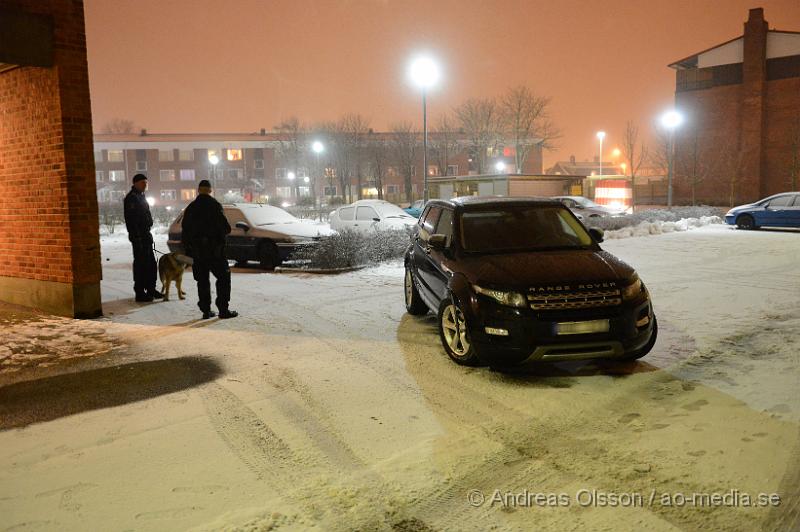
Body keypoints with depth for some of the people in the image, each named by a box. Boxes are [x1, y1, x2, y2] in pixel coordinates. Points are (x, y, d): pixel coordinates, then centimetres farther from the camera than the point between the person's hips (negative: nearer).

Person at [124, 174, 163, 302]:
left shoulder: (141, 196, 19)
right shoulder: (131, 198, -12)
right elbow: (131, 219, -19)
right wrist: (136, 236, -24)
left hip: (145, 235, 10)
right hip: (139, 237, -10)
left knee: (151, 263, 14)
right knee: (140, 264, -5)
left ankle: (151, 289, 23)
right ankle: (140, 293, 0)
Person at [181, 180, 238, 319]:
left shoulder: (190, 208, 8)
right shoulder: (214, 205, -9)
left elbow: (184, 231, 11)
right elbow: (225, 227, -13)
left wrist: (188, 250, 17)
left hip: (197, 251, 5)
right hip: (214, 250, -5)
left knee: (202, 280, 11)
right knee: (223, 277, 2)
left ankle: (206, 310, 12)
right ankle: (223, 310, -3)